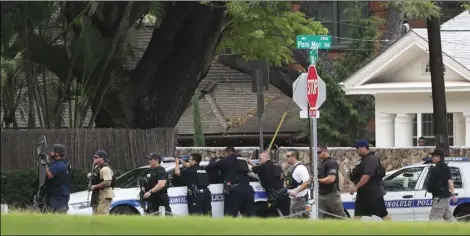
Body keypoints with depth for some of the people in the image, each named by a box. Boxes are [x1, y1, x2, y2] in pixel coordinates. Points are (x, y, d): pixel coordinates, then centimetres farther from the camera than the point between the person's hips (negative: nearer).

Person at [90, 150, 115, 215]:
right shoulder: (97, 167, 17)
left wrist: (95, 186, -19)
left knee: (102, 214, -16)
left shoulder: (105, 169, -17)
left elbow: (107, 183, -26)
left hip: (104, 195, -11)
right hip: (98, 195, 11)